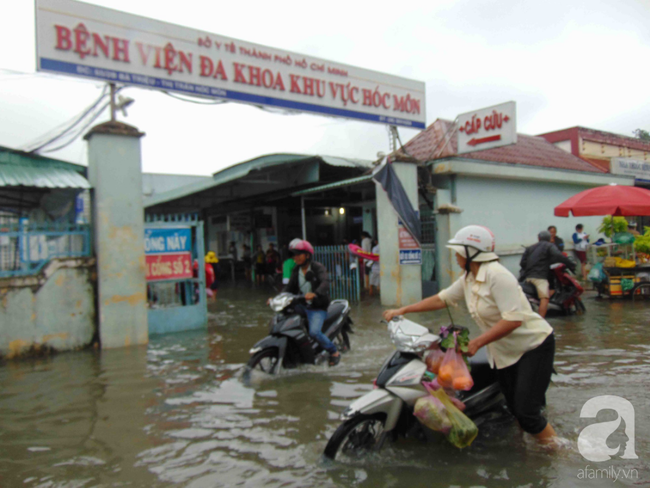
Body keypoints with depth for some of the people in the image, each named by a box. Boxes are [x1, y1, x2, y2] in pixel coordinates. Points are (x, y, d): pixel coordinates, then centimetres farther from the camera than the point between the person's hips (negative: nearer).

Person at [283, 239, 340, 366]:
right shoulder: (296, 270, 9)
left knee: (314, 332, -27)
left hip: (317, 308, -7)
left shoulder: (318, 268, -12)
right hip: (301, 305, 7)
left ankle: (334, 352, -2)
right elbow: (290, 288, 10)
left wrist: (315, 293, -48)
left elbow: (325, 283, -29)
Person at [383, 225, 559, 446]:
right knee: (514, 408, 13)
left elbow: (513, 319, -30)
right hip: (503, 352, 8)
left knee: (526, 411, -10)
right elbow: (442, 298, 9)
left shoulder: (497, 275, -24)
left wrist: (477, 342, -27)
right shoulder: (468, 279, 3)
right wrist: (403, 310, 6)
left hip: (534, 346, -8)